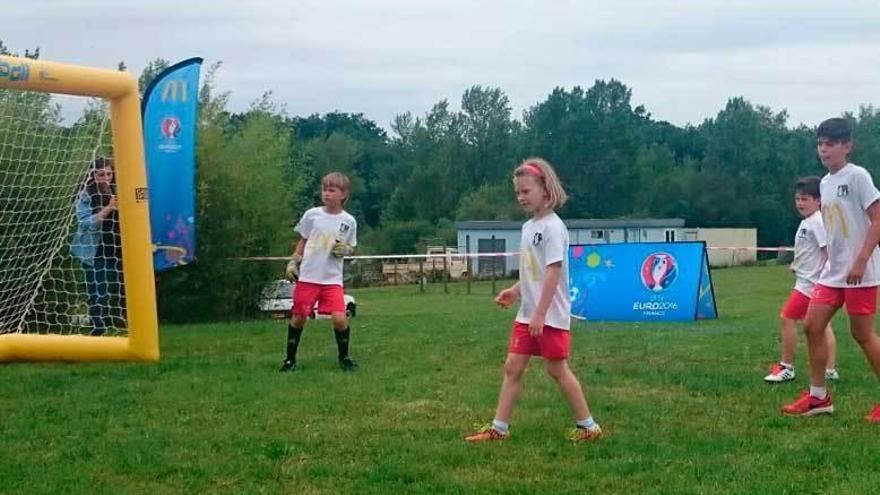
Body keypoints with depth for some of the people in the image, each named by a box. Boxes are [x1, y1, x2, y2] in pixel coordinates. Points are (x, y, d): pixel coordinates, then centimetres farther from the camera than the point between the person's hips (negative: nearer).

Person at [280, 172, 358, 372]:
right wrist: (293, 262, 5)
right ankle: (290, 359, 20)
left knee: (339, 319, -12)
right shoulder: (312, 214, 0)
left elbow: (351, 248, 13)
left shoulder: (349, 221, 1)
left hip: (333, 279, -1)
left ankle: (344, 357, 11)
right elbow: (302, 241, 12)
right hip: (307, 277, 1)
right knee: (298, 318, 4)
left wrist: (344, 249, -8)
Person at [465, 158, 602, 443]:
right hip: (527, 314, 8)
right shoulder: (529, 226, 12)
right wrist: (515, 291, 5)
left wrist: (540, 314, -22)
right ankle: (499, 428, 11)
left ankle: (588, 426, 12)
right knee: (513, 367, 7)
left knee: (557, 369, -1)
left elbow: (553, 272, -20)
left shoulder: (552, 227, -15)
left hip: (550, 315, -8)